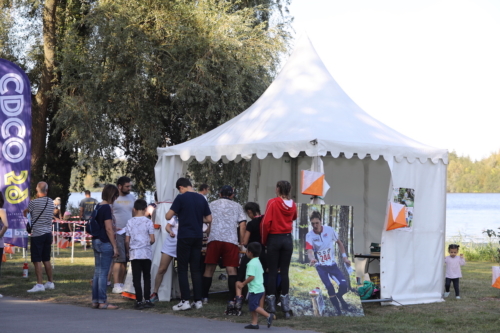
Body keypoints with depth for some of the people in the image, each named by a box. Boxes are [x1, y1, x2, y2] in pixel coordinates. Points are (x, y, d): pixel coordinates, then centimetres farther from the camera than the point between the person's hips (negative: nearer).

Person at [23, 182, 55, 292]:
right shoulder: (51, 202, 5)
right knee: (46, 260, 15)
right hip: (48, 233, 6)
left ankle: (39, 284, -9)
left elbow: (25, 212, 5)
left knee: (37, 260, -5)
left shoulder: (34, 202, -12)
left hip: (37, 234, -6)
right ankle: (50, 282, 21)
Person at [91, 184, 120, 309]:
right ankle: (102, 302, -1)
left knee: (97, 272, 12)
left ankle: (95, 300, 16)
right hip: (105, 243, -9)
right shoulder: (107, 208, -15)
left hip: (96, 241, 9)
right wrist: (115, 247, -14)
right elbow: (108, 229, -17)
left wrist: (114, 228, 26)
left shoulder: (98, 206, 11)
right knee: (103, 273, -4)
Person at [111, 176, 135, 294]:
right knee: (119, 258, -10)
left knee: (126, 259, 4)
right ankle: (116, 285, -10)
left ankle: (121, 284, 10)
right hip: (117, 231, -5)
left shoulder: (132, 197, 15)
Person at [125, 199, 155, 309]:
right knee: (147, 277, 11)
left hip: (134, 254, 0)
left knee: (136, 278, 1)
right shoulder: (148, 222, -4)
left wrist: (128, 251, 16)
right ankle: (147, 300, 11)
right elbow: (152, 240, -6)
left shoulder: (130, 222, 0)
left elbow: (127, 240, 0)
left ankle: (139, 301, -2)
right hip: (146, 253, 0)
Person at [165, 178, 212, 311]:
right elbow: (209, 219, 9)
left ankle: (185, 301, -4)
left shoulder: (181, 198, -8)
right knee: (196, 269, 10)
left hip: (184, 237, -5)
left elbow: (168, 216, -8)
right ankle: (198, 300, 8)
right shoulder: (201, 199, 6)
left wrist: (176, 212, 12)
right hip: (198, 237, 5)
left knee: (182, 269, 1)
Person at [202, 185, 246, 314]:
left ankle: (204, 298, 12)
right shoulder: (237, 206, 17)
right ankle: (232, 300, -16)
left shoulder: (212, 205, 19)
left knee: (209, 269, 8)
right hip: (231, 240, -1)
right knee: (231, 270, -5)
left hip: (214, 239, 1)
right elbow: (243, 225, 7)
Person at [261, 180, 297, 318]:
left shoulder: (273, 202, -10)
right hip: (288, 239, 3)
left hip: (274, 239, -3)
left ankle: (271, 307, 2)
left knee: (272, 271, 2)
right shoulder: (293, 205, 4)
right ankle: (286, 307, 7)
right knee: (284, 272, 7)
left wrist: (264, 240, -2)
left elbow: (266, 222, -13)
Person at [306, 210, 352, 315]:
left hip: (332, 264, 2)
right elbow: (309, 251, -27)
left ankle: (339, 297, 21)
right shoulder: (309, 235, -12)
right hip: (320, 266, -2)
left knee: (344, 285, -15)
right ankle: (338, 310, -2)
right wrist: (312, 258, -48)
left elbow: (339, 243, 9)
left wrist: (344, 256, 4)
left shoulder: (329, 230, -7)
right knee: (329, 287, -19)